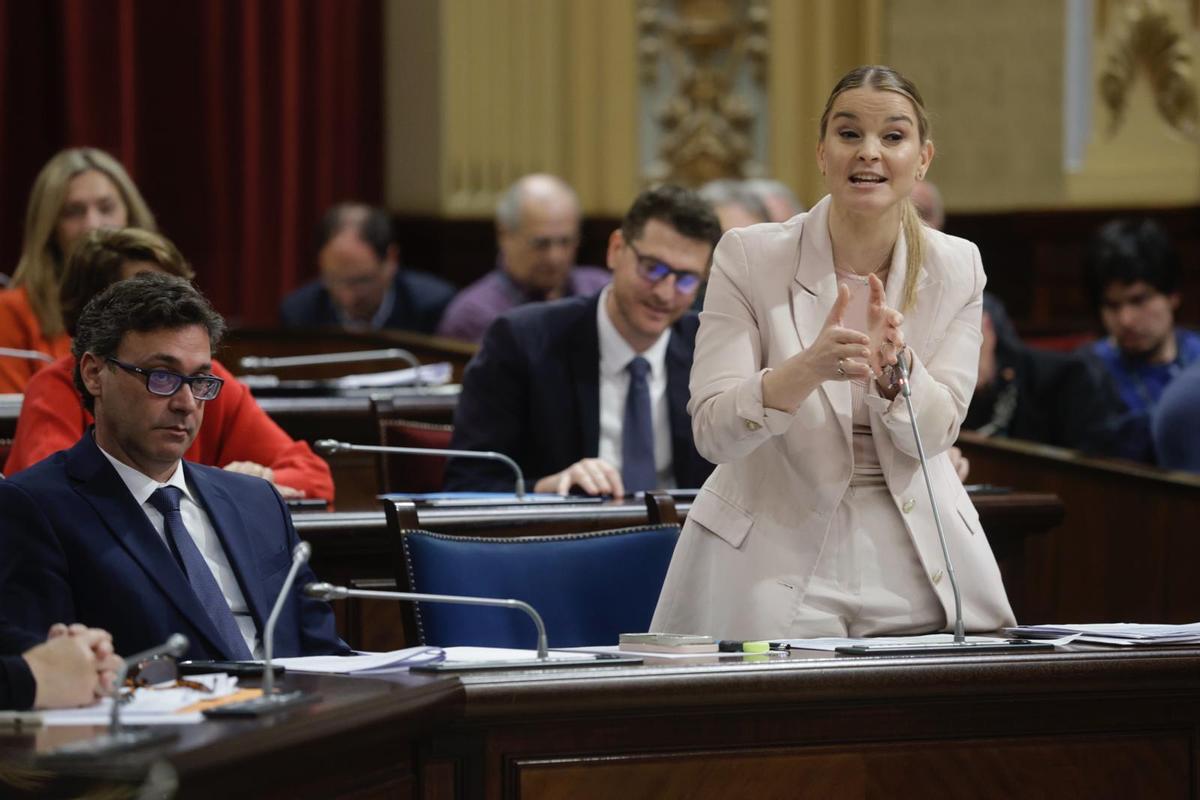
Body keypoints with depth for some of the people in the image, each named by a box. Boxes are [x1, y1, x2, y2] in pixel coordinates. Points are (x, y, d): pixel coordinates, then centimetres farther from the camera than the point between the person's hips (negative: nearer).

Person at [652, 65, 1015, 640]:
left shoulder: (956, 268, 0)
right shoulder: (748, 257, -7)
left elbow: (935, 433, -3)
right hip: (773, 559, -2)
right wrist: (810, 367, -31)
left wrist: (892, 364, -24)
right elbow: (711, 431, -14)